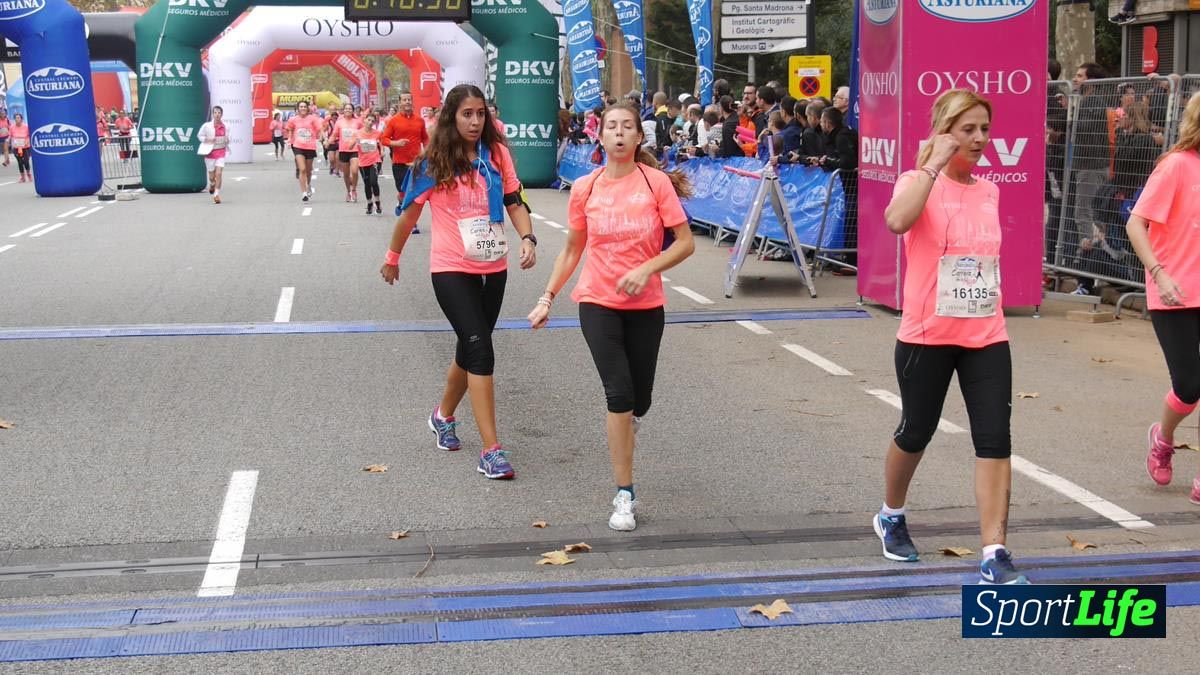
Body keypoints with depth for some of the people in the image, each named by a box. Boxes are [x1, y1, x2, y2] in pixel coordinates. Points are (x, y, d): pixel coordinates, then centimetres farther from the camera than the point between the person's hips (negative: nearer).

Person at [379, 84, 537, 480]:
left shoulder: (497, 153, 1)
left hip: (493, 268, 4)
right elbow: (410, 212, 4)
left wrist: (527, 238, -15)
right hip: (452, 269, -4)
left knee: (470, 349, 16)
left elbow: (514, 202, 3)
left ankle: (443, 416, 43)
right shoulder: (435, 163, -7)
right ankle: (491, 451, -13)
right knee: (480, 350, -14)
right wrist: (392, 258, 12)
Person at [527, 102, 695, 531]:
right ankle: (624, 496, -4)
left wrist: (646, 269, -19)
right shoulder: (585, 188, 2)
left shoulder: (656, 182, -5)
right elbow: (572, 249, 13)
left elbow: (685, 242, -5)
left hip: (645, 305, 0)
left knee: (638, 401, 8)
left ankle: (625, 426, 48)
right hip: (597, 302, 0)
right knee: (619, 393, -12)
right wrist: (547, 299, 9)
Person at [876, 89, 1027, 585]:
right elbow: (897, 220, -33)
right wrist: (934, 163, -25)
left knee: (995, 440, -7)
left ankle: (994, 555, -5)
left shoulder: (989, 192, 9)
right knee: (915, 434, 12)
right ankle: (891, 516, 39)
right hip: (926, 337, -4)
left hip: (986, 337, 4)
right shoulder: (919, 181, -9)